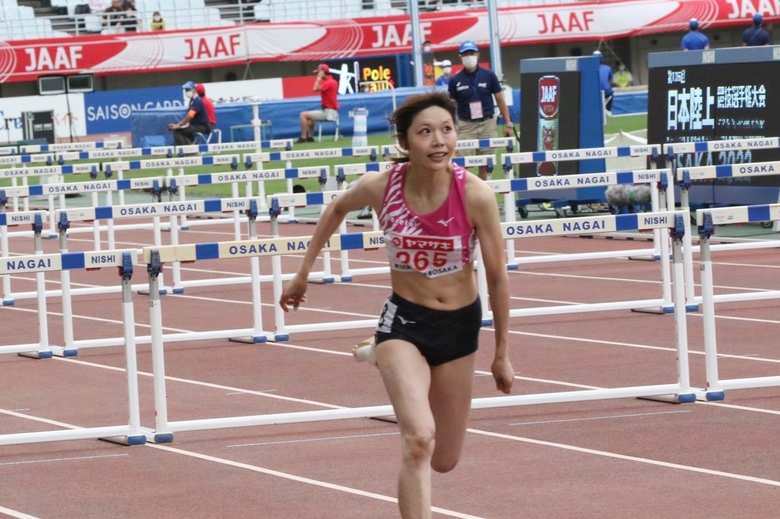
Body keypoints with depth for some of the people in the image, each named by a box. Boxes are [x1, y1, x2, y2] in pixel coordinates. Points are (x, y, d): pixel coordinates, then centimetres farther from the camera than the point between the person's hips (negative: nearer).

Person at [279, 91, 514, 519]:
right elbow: (337, 209, 8)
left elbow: (497, 278, -9)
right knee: (419, 439, -26)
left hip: (460, 325, 2)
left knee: (444, 461, 15)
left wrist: (502, 353, -1)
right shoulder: (381, 187, -17)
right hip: (403, 322, -1)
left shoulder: (476, 195, -21)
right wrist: (302, 274, 12)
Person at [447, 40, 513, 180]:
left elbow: (500, 100, 4)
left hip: (487, 124, 1)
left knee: (485, 164, 6)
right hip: (466, 125, -1)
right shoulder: (455, 80, 0)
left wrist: (508, 123, 0)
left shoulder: (489, 75, 0)